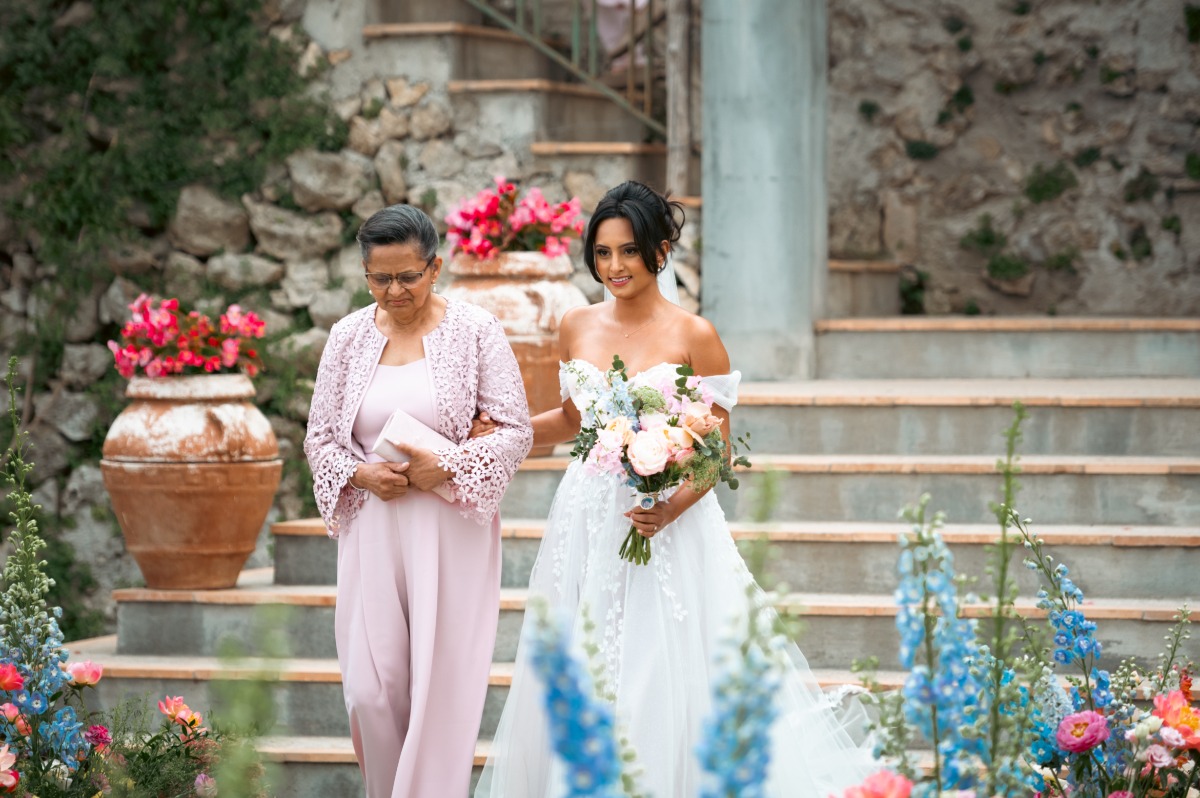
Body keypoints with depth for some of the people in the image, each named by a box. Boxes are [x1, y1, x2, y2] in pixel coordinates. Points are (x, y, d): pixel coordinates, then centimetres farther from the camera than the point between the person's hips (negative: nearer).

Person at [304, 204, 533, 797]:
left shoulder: (476, 332, -3)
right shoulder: (349, 336, 6)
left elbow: (515, 431, -3)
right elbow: (319, 436, 10)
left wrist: (446, 468, -16)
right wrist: (360, 474, -9)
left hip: (453, 531, -2)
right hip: (373, 531, 3)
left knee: (441, 685, -2)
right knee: (371, 687, 0)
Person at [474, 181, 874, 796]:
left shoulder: (694, 336, -7)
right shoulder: (577, 328, 6)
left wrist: (671, 509, -21)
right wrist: (493, 431, 10)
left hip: (665, 522, -4)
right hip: (585, 522, 4)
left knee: (663, 680, -5)